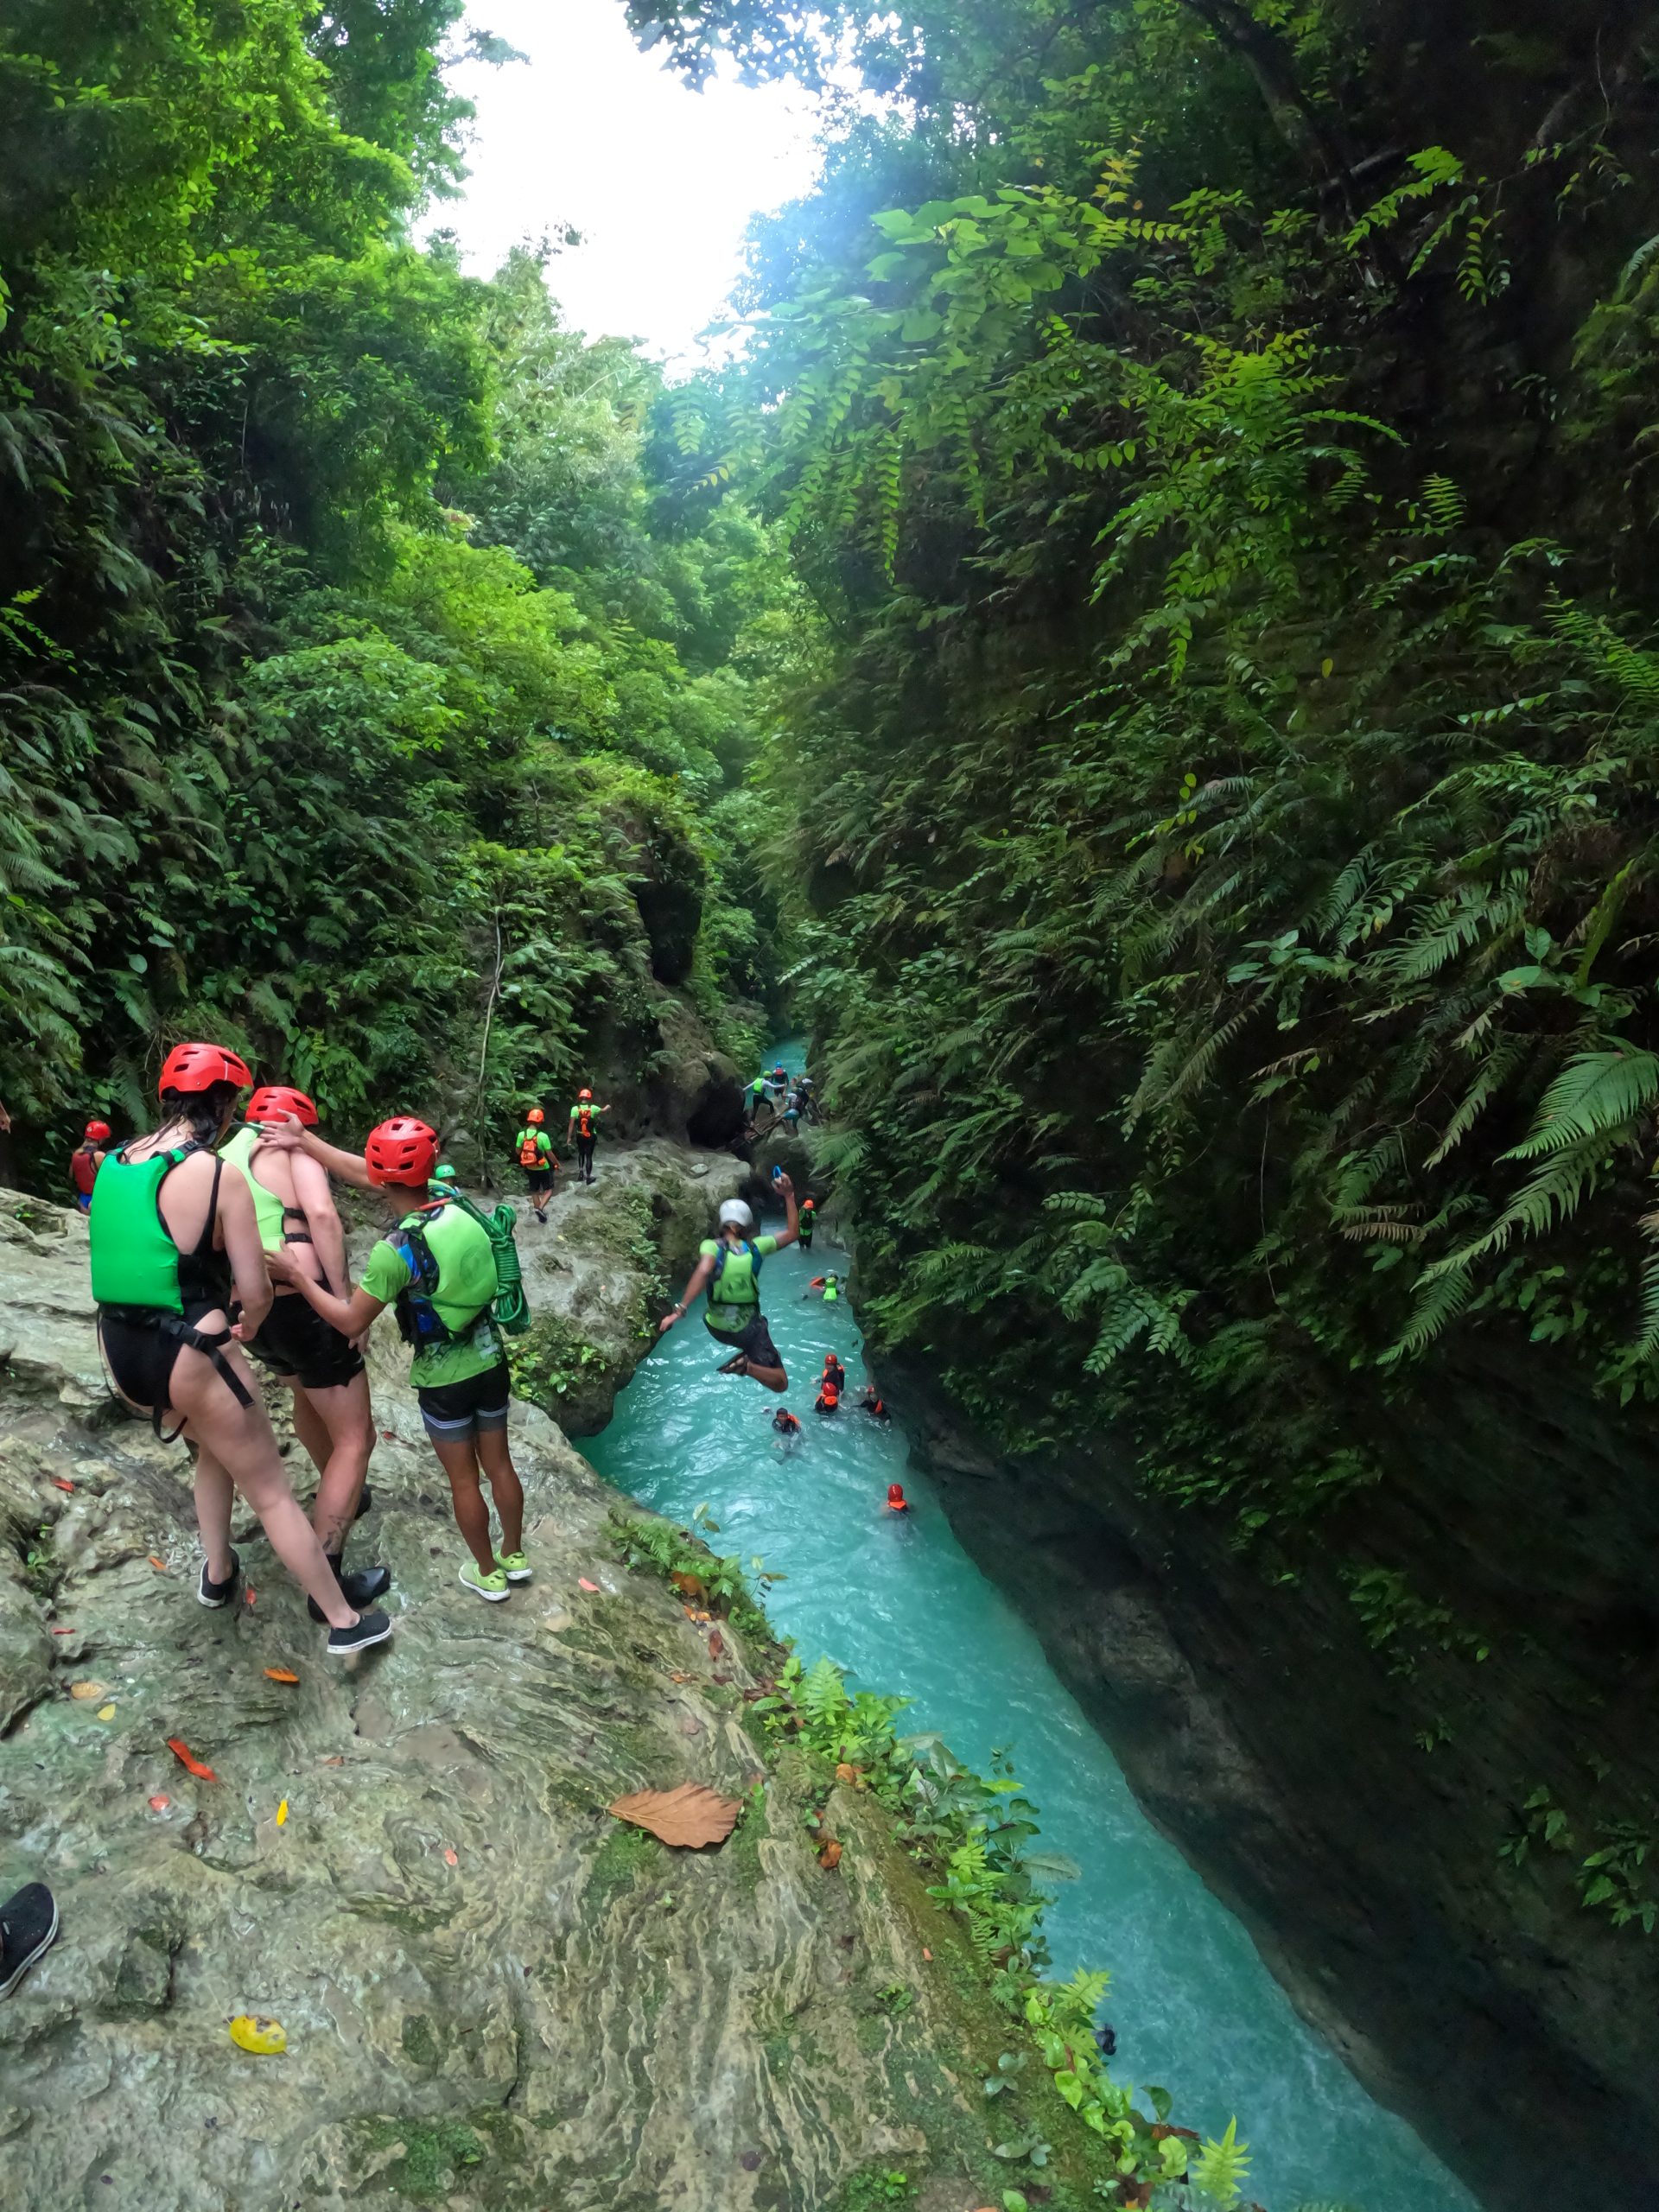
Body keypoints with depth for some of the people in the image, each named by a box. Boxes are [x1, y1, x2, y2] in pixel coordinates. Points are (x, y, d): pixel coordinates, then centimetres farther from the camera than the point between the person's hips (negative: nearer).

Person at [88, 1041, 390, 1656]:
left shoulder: (113, 1164, 2)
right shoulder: (218, 1174, -16)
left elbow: (131, 1258, 9)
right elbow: (255, 1292, -13)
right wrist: (248, 1326, 10)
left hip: (119, 1353, 7)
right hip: (190, 1359, -7)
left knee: (214, 1445, 35)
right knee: (272, 1494, 9)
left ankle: (217, 1573, 46)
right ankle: (345, 1622, 20)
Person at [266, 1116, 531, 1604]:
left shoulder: (396, 1251, -27)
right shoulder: (454, 1199, -9)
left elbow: (350, 1322, -17)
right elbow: (363, 1173, 1)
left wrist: (295, 1275, -12)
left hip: (444, 1380, -5)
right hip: (491, 1362, 5)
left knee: (463, 1479, 15)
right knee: (499, 1463, 21)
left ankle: (488, 1574, 32)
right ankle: (515, 1555, 40)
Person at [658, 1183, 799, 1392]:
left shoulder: (711, 1246, -15)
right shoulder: (755, 1247, -9)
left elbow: (703, 1271, -35)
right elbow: (792, 1233, 3)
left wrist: (681, 1309, -38)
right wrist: (789, 1195, 5)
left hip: (717, 1326, 2)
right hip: (748, 1328, -2)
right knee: (780, 1383, -1)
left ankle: (746, 1354, 23)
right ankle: (748, 1364, -25)